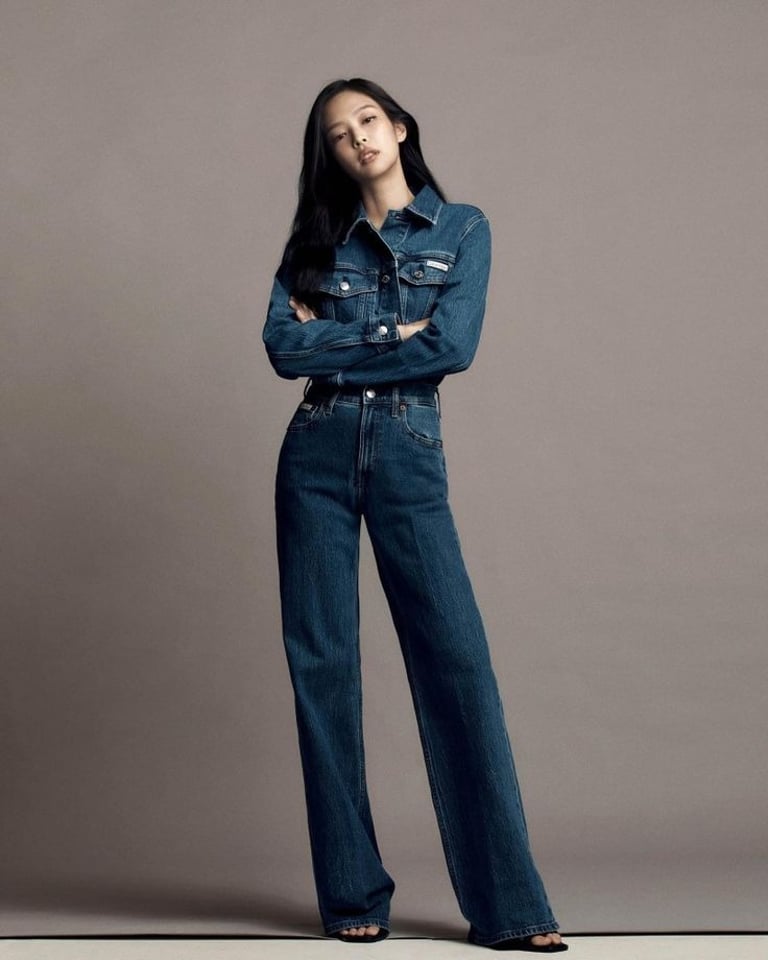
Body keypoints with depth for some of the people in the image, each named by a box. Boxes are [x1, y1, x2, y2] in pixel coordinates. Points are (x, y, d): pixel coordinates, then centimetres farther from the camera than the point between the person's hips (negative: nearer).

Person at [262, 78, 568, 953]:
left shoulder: (462, 228, 8)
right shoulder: (314, 240, 13)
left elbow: (454, 345, -8)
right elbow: (282, 346, -2)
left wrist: (331, 340, -3)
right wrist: (390, 334, -5)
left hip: (409, 455, -2)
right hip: (318, 454, 2)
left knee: (458, 660, -10)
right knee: (322, 663, -1)